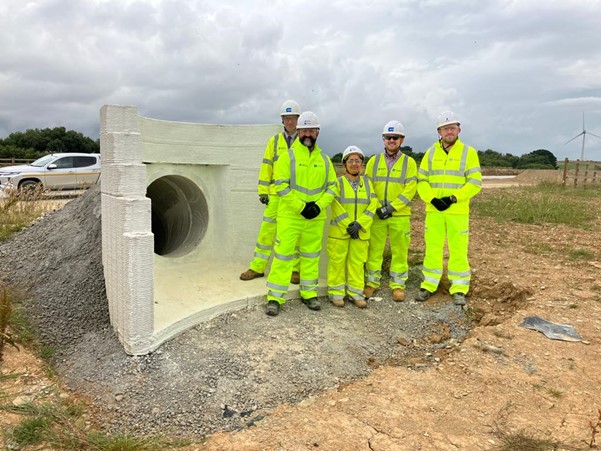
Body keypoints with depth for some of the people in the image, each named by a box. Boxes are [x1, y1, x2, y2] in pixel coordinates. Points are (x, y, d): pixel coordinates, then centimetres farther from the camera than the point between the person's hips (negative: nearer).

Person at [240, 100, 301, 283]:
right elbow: (266, 166, 7)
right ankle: (257, 267, 12)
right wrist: (263, 191, -1)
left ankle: (295, 270, 16)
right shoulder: (274, 141, 9)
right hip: (276, 194, 1)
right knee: (267, 229, 2)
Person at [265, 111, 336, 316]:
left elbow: (331, 187, 10)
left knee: (311, 256, 12)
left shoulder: (324, 160, 10)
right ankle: (275, 297, 5)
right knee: (283, 255, -4)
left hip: (316, 218, 4)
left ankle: (309, 294, 25)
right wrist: (301, 207, -16)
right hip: (290, 216, -4)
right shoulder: (288, 156, -3)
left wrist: (319, 206, -8)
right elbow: (281, 186, -10)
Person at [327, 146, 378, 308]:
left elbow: (373, 205, -2)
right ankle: (336, 293, 15)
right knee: (337, 262, 2)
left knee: (357, 263, 7)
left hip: (361, 233, 3)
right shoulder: (338, 183, -1)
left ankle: (355, 293, 18)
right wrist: (348, 226, -15)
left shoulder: (367, 183, 8)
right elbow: (336, 208, -9)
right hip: (339, 232, -2)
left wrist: (359, 224, -14)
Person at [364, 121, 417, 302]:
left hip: (400, 215, -1)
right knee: (374, 249, 5)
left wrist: (391, 208, -14)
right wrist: (376, 208, -9)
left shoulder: (409, 162, 2)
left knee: (400, 251, 4)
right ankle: (371, 282, 18)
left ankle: (398, 285, 17)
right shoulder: (374, 161, 8)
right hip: (376, 214, 1)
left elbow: (410, 189, -5)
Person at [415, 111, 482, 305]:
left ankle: (459, 289, 13)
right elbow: (422, 180, 5)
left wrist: (453, 198, -15)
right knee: (432, 249, 8)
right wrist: (432, 199, -11)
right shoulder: (431, 152, 8)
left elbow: (475, 182, -5)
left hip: (458, 212, -2)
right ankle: (428, 286, 19)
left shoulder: (468, 152, 0)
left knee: (459, 251, 2)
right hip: (433, 211, 2)